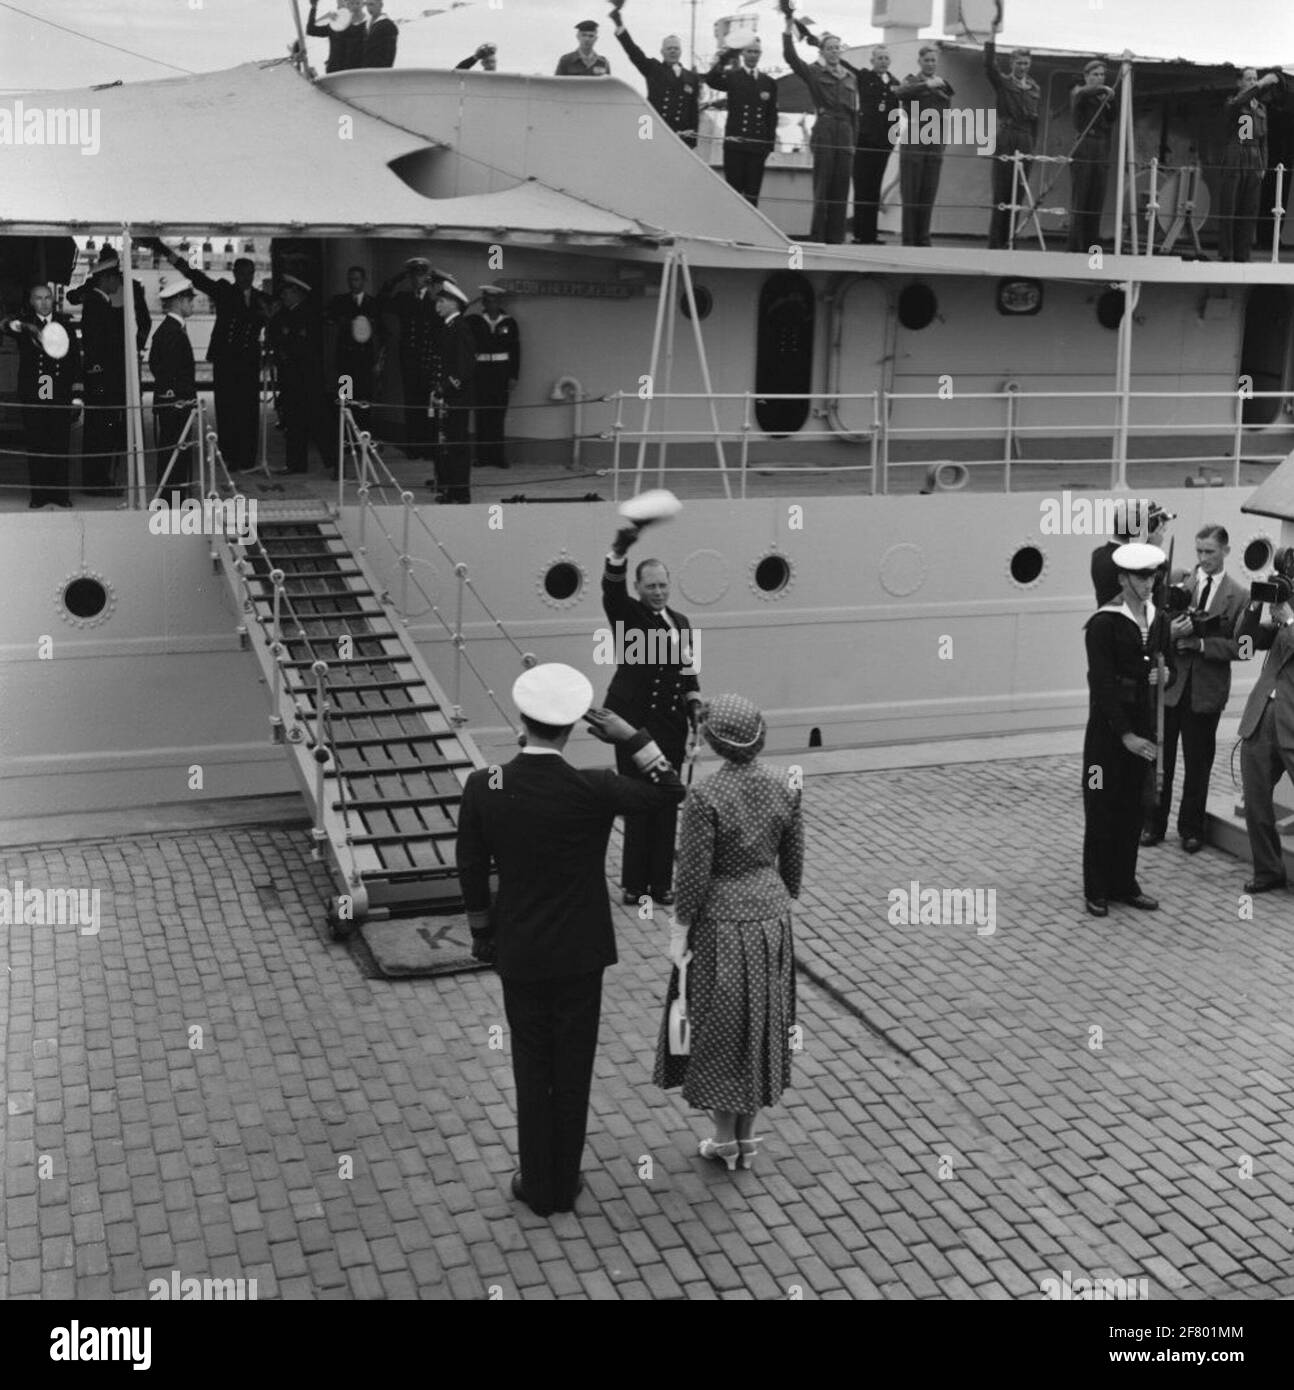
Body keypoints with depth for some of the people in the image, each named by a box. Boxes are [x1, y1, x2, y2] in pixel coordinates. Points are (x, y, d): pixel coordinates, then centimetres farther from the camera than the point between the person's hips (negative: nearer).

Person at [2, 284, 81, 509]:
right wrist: (23, 327, -42)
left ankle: (60, 493, 10)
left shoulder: (65, 324, 10)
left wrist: (76, 395, 3)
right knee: (36, 447, 2)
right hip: (32, 395, -1)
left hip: (60, 396, 1)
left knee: (60, 446, 2)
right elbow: (6, 325, -18)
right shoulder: (25, 324, 6)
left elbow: (75, 359, 9)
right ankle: (39, 494, 8)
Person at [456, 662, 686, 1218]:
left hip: (519, 953, 2)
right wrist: (628, 736, -11)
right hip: (580, 953, -1)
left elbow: (471, 872, -3)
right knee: (573, 1072, 14)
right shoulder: (592, 789, -20)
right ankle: (565, 1184, 27)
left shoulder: (483, 787, -13)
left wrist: (482, 934, 12)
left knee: (532, 1071, 15)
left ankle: (537, 1185, 26)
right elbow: (670, 790, -6)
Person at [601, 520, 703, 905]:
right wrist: (620, 551, -41)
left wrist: (694, 704, 4)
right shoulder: (626, 614, -3)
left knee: (666, 802, 8)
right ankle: (635, 884, 6)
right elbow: (612, 589, -24)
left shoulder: (680, 621, 15)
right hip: (634, 719, -6)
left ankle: (661, 882, 16)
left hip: (671, 722, 6)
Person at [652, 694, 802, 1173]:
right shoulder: (784, 788, -6)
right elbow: (793, 862, 2)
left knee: (719, 1027, 12)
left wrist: (678, 934, -8)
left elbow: (693, 874, -19)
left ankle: (725, 1138, 24)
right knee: (759, 1023, 18)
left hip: (720, 923, -5)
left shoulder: (705, 796, -23)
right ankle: (747, 1137, 30)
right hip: (769, 916, 5)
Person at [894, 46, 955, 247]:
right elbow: (900, 93, -23)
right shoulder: (912, 80, 1)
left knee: (928, 196, 4)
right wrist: (927, 84, -31)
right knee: (911, 194, -3)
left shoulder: (943, 83, 13)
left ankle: (923, 239, 9)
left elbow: (946, 114, 19)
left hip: (934, 145, 4)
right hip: (913, 144, -4)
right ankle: (908, 240, -1)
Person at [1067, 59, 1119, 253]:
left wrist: (1112, 99, -4)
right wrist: (1102, 90, -20)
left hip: (1101, 155, 5)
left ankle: (1091, 245, 5)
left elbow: (1113, 119, 8)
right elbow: (1081, 94, -20)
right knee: (1079, 201, -8)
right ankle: (1074, 246, -8)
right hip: (1082, 154, -5)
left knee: (1096, 203, 2)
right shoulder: (1078, 93, 3)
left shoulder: (1103, 97, 18)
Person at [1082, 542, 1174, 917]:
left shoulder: (1157, 620, 6)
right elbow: (1102, 683, -16)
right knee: (1102, 809, 3)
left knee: (1132, 808, 12)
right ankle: (1097, 892, 13)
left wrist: (1166, 673, -6)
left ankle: (1124, 885, 23)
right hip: (1108, 726, -6)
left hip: (1142, 723, 6)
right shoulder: (1103, 623, -14)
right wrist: (1125, 735, -19)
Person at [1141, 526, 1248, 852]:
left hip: (1206, 690, -1)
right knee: (1160, 759, 9)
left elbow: (1239, 647, -5)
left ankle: (1191, 829, 23)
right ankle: (1154, 824, 23)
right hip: (1168, 683, 1)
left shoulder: (1238, 597, 0)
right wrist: (1169, 632, -20)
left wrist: (1200, 643, -16)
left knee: (1198, 764, 9)